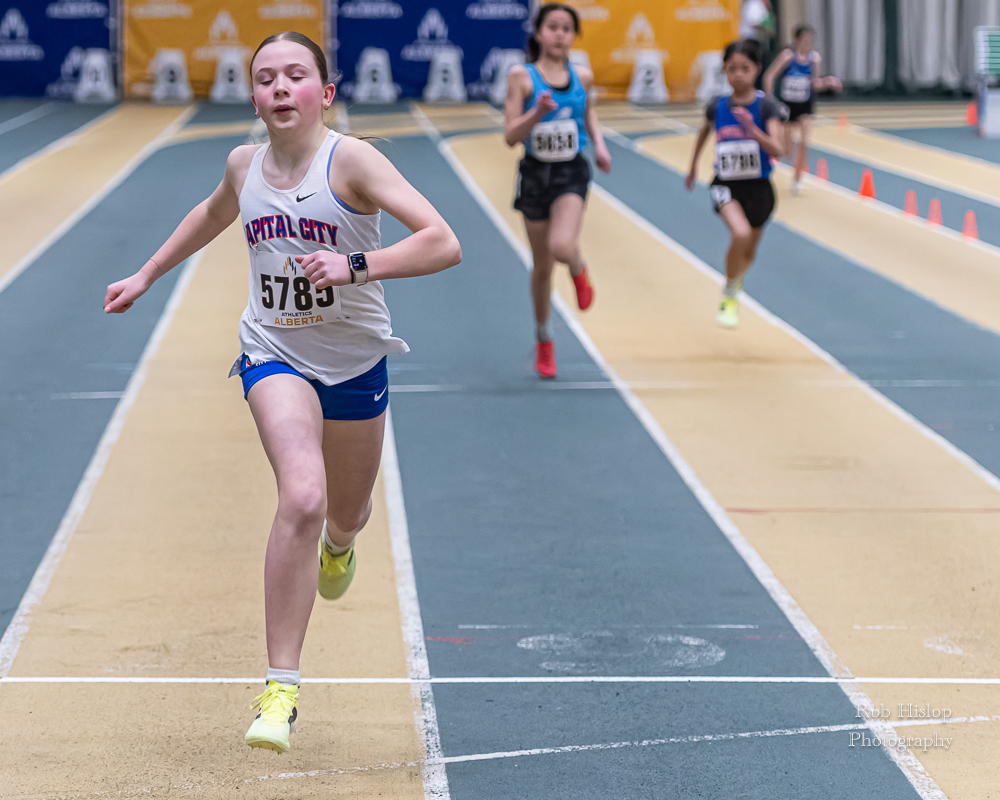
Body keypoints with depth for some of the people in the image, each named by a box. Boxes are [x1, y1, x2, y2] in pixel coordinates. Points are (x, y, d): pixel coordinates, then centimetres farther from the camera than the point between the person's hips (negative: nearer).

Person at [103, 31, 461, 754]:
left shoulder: (351, 160, -16)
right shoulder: (245, 165, -2)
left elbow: (444, 244, -25)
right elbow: (212, 215, 24)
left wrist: (356, 266, -36)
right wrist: (147, 276, 29)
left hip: (357, 362, 0)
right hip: (276, 355, 0)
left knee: (346, 516, 20)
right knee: (302, 497, -26)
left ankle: (339, 544, 62)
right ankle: (281, 688, -24)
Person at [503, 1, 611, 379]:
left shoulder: (583, 77, 1)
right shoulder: (522, 77, -8)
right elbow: (510, 136, -11)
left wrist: (599, 143, 6)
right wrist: (538, 111, -27)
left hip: (572, 173, 0)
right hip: (535, 173, 0)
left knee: (562, 246, -27)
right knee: (542, 266, 10)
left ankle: (579, 270, 12)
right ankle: (543, 341, 31)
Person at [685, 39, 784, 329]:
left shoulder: (766, 107, -13)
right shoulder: (717, 107, -5)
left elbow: (777, 151, -23)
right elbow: (705, 130, 19)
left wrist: (753, 131, -39)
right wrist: (693, 166, 28)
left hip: (758, 186, 1)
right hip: (725, 185, -1)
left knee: (749, 251, 18)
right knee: (741, 234, -29)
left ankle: (736, 282, 55)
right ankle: (728, 297, -7)